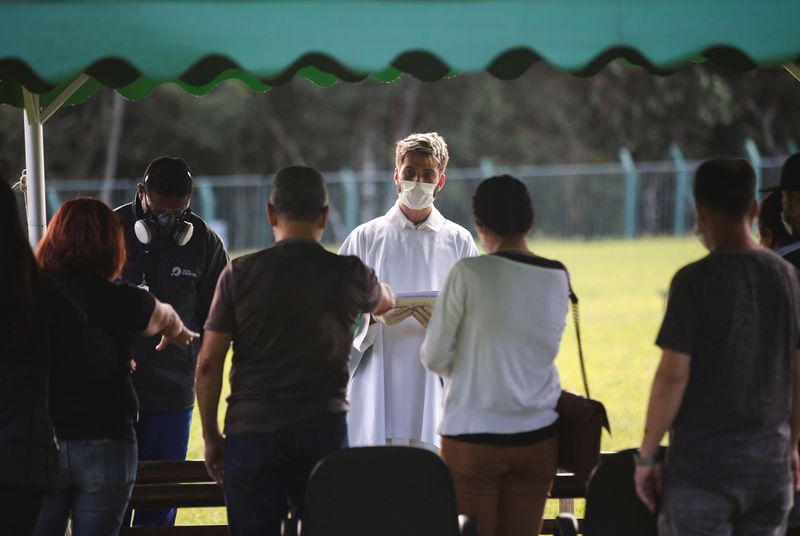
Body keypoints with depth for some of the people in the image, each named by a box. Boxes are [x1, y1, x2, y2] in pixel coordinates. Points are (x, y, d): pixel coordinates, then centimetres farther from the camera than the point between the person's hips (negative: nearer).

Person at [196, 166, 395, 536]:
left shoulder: (239, 274, -2)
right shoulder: (349, 275, 1)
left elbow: (208, 363, -3)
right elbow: (384, 302, 26)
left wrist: (211, 435, 7)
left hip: (251, 431, 0)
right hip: (324, 431, 1)